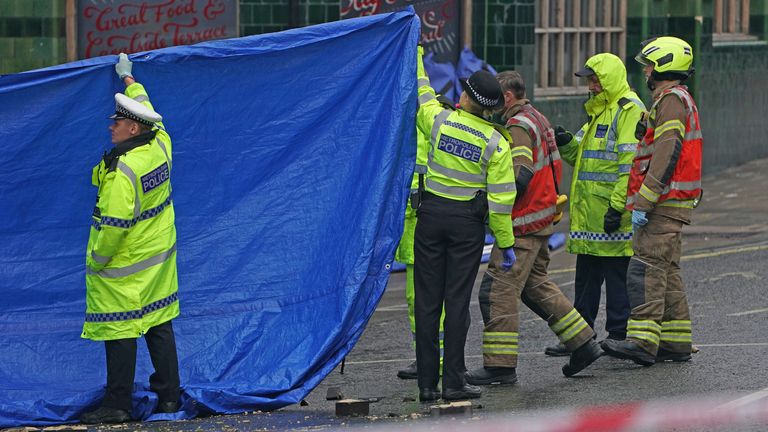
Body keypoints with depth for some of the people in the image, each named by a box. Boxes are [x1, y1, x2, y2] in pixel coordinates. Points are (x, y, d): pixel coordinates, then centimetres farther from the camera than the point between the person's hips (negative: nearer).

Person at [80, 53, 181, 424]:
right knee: (160, 325, 14)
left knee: (120, 331, -2)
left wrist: (97, 259, -11)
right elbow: (146, 111, 20)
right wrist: (129, 80, 35)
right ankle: (169, 396, 20)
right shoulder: (160, 146, -2)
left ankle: (117, 405, 1)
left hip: (124, 268, -8)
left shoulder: (123, 170, -24)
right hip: (159, 258, 8)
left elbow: (114, 223, -26)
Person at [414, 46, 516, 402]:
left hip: (431, 213, 1)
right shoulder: (495, 143, -7)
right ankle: (453, 382, 0)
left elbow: (421, 93, 14)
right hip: (468, 222, -1)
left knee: (427, 299, 5)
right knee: (457, 300, 1)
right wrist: (505, 243, 1)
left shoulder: (439, 120, -6)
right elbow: (500, 199, -7)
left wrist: (414, 55, 28)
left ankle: (427, 382, 5)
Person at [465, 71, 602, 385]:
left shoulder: (518, 127, -16)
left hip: (523, 224, -10)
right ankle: (584, 344, 19)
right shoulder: (537, 119, 15)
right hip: (543, 219, 10)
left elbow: (520, 176, -26)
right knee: (535, 285, 19)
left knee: (498, 290, -7)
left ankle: (500, 365, -8)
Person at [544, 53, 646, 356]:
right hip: (589, 212, 10)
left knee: (616, 274, -3)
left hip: (613, 217, -10)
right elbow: (582, 156, 24)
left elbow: (630, 165, -19)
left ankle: (619, 337, 3)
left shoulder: (630, 110, -12)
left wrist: (618, 206, -23)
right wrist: (566, 144, 2)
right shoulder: (600, 111, 20)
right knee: (586, 275, 12)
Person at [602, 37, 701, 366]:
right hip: (671, 204, 11)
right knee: (666, 271, 13)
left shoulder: (672, 100, -13)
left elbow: (666, 157, -22)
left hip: (665, 204, -11)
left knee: (646, 269, -16)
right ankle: (676, 343, 16)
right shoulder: (677, 99, 21)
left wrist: (643, 202, -23)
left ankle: (643, 341, -22)